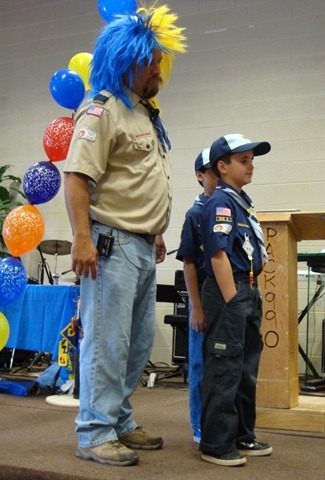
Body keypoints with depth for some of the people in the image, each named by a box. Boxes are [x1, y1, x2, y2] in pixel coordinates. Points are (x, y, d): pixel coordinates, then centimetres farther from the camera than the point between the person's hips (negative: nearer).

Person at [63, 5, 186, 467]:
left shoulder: (145, 113, 20)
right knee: (107, 342, -5)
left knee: (139, 342, 14)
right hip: (112, 245, -9)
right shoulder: (102, 110, -8)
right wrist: (82, 237, -25)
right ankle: (96, 434, 5)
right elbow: (77, 176, -17)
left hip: (143, 247, 10)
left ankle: (120, 422, 26)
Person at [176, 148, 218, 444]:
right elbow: (189, 264, -6)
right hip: (206, 297, -4)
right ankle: (201, 427, 18)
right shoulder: (196, 214, -5)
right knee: (202, 364, 6)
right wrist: (196, 308, -10)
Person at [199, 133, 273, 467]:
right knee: (224, 368, -4)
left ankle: (241, 436, 28)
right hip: (228, 292, -10)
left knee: (247, 368, 16)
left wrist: (251, 298, 17)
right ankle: (215, 445, 6)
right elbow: (219, 254, -19)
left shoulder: (243, 201, 17)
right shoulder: (221, 202, -11)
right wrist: (232, 301, -20)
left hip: (248, 292, 10)